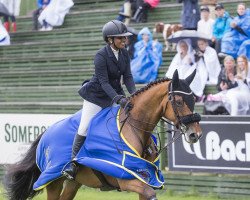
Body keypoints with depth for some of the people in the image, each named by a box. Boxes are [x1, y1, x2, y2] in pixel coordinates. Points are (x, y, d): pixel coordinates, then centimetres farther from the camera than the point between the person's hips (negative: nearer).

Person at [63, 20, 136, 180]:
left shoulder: (124, 53, -3)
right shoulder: (101, 56, -23)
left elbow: (127, 76, -4)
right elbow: (104, 82, -27)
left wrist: (134, 95, -21)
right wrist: (119, 100, -39)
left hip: (115, 93, 6)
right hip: (97, 95, -6)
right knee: (85, 127, -11)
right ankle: (73, 162, -1)